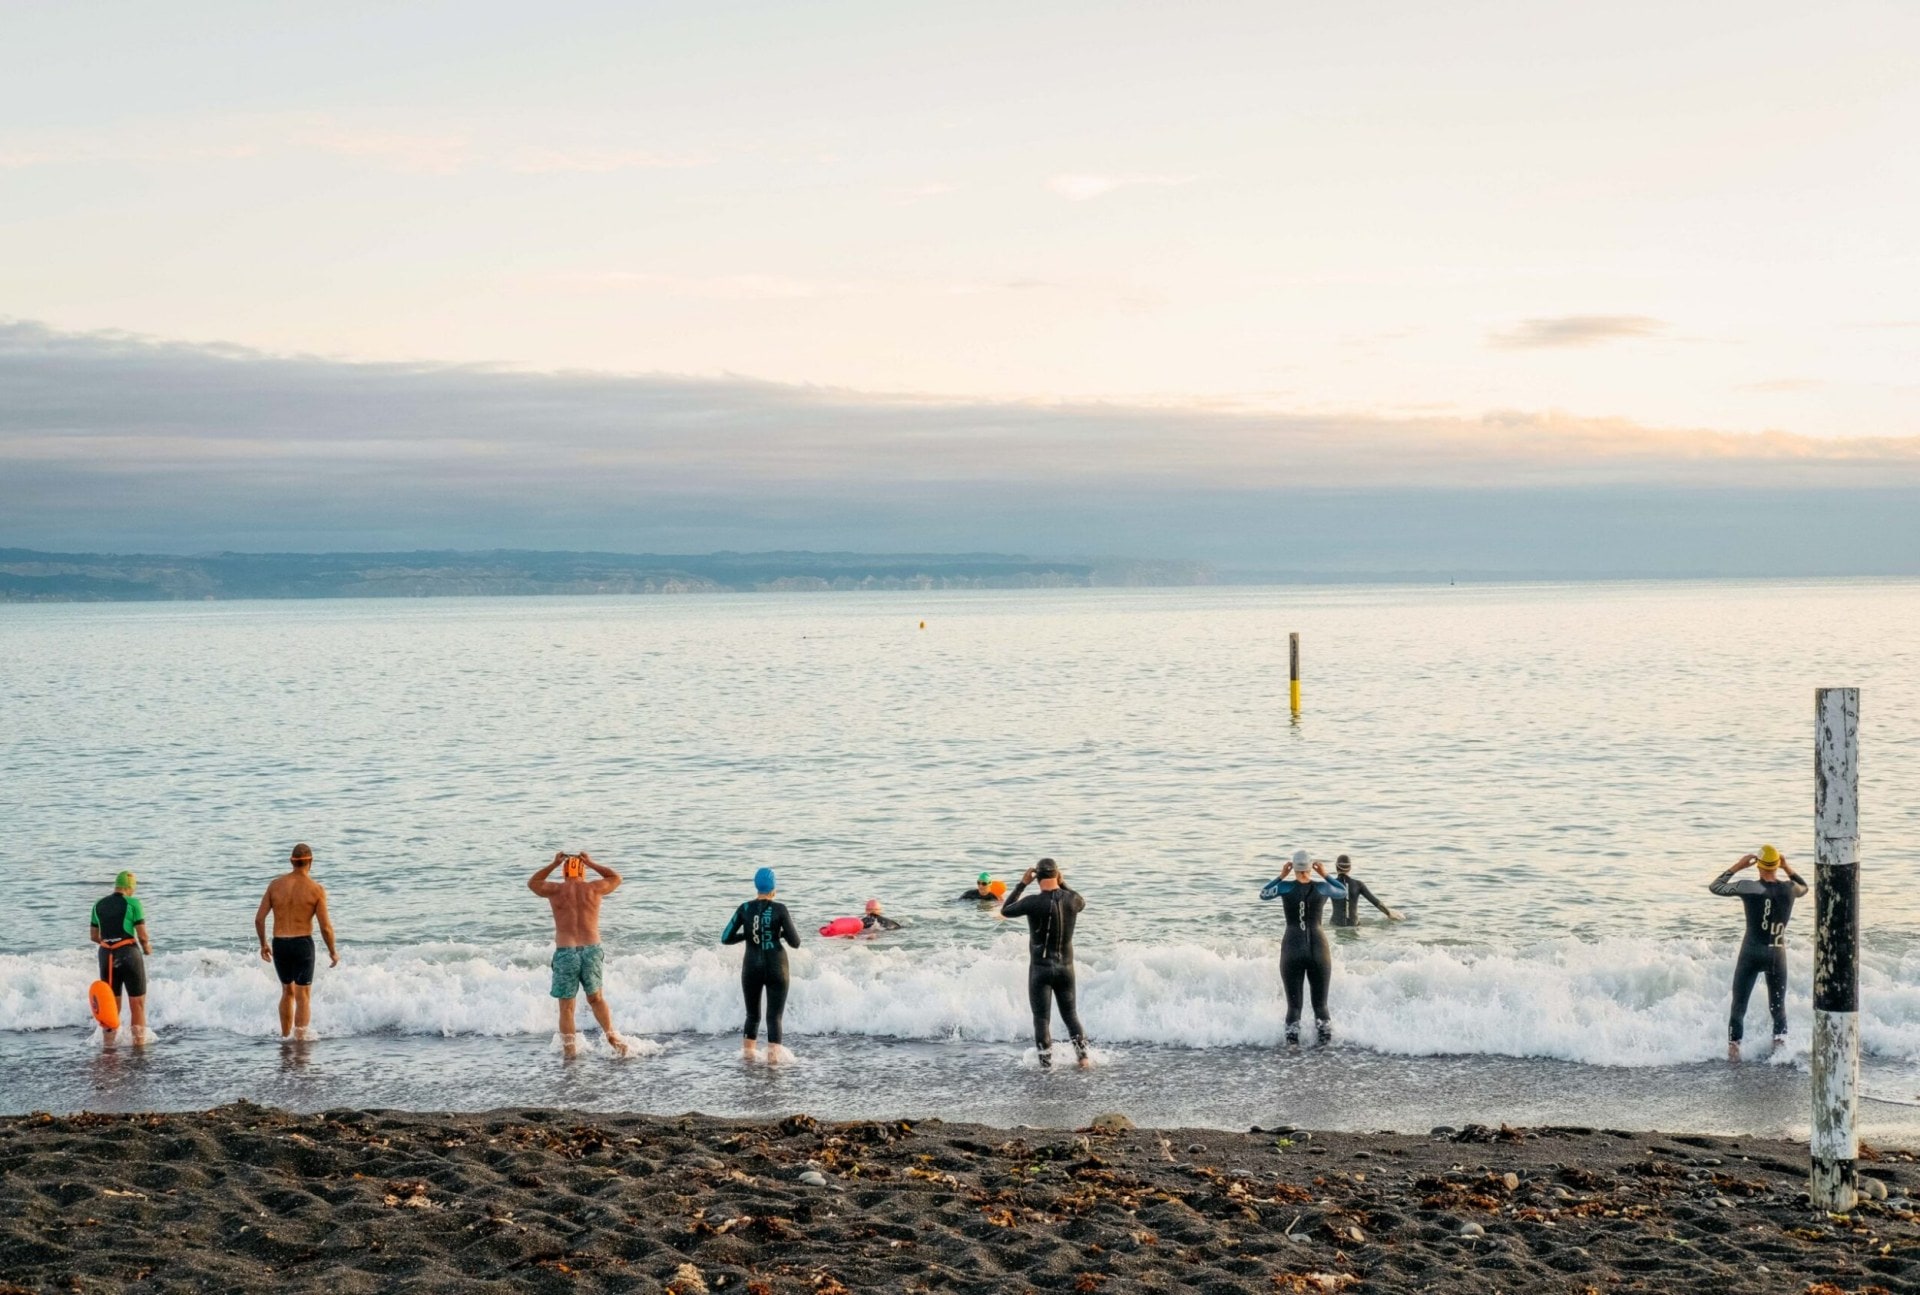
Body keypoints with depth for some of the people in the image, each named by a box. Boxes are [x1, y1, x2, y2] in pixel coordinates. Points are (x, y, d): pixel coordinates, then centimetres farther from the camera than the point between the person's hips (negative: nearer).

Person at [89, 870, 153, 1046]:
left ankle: (107, 1043, 16)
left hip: (106, 955, 5)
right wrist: (147, 949, 11)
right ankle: (139, 1041, 5)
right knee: (137, 1004, 5)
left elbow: (93, 936, 14)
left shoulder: (99, 904, 9)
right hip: (129, 953, -5)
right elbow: (142, 936, -9)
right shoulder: (132, 903, -7)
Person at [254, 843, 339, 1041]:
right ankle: (301, 1040, -1)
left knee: (287, 991, 22)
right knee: (303, 996, 4)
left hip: (279, 944, 4)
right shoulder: (316, 889, -8)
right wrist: (333, 951, 6)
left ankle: (285, 1037, 28)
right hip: (302, 944, -4)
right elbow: (325, 927, -9)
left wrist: (263, 944, 16)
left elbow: (259, 918, 2)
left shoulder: (275, 884, 1)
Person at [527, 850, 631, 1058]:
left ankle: (569, 1049, 6)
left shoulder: (555, 890, 2)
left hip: (565, 953, -2)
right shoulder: (594, 888, 4)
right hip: (592, 950, 2)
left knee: (566, 1006, 7)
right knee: (596, 998, 20)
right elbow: (616, 878, 26)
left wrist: (553, 864, 23)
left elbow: (532, 883, 24)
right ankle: (613, 1038, 11)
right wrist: (591, 863, 25)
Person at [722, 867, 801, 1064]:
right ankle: (774, 1055, -12)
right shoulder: (779, 909, -9)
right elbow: (795, 942, -8)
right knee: (775, 1016, 1)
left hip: (751, 967, 3)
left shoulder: (744, 909, -2)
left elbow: (726, 938, -1)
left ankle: (748, 1053, 24)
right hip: (776, 967, -3)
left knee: (752, 1015, 19)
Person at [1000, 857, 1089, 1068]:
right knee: (1070, 1015, 18)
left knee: (1042, 1019, 4)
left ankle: (1047, 1063, 4)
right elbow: (1082, 903, 20)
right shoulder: (1072, 899, -7)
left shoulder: (1034, 902, -19)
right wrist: (1061, 884, 19)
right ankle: (1083, 1057, 13)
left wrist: (1022, 884, 1)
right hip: (1066, 966, 4)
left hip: (1041, 968, -4)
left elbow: (1005, 911, -2)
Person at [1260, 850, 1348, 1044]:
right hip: (1318, 949, 0)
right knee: (1320, 1004, 10)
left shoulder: (1285, 887, -5)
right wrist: (1325, 875, 19)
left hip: (1292, 949, 0)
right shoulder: (1322, 887, -3)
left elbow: (1263, 894, 15)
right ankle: (1326, 1042, 5)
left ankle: (1292, 1041, -2)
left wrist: (1281, 876, 15)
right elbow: (1344, 892, 19)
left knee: (1293, 1004, 6)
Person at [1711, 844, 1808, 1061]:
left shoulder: (1748, 888, -13)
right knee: (1778, 1005, 16)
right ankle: (1780, 1041, 9)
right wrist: (1787, 868, 15)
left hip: (1752, 952, -2)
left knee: (1739, 1004, 8)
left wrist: (1737, 867, 4)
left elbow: (1714, 886, 1)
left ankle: (1734, 1047, 5)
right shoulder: (1790, 888, -5)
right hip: (1778, 953, 2)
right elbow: (1804, 887, 21)